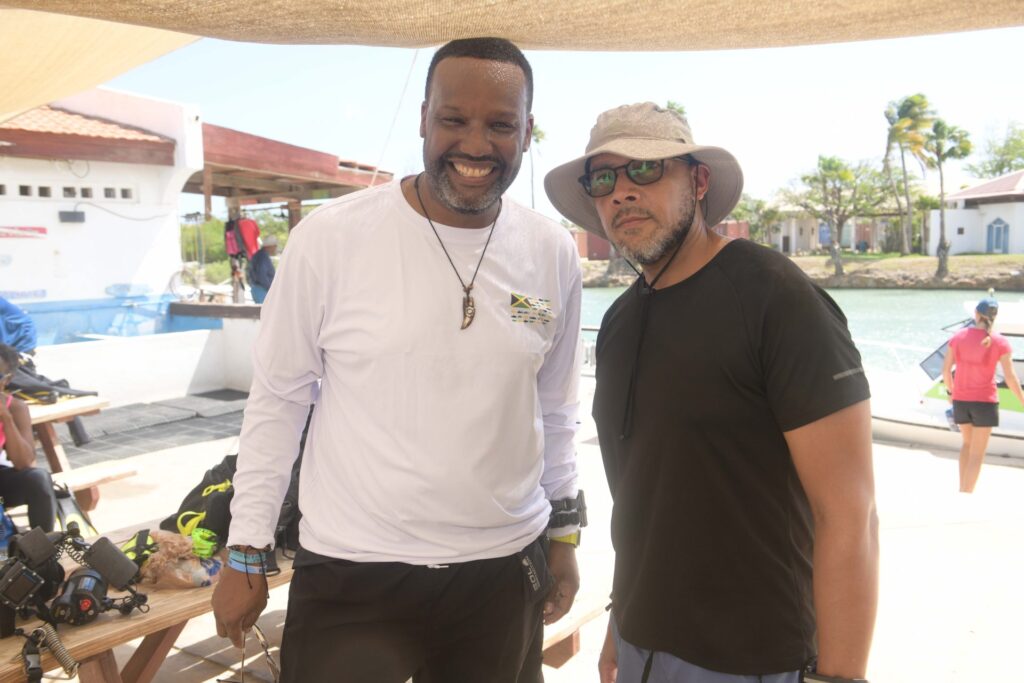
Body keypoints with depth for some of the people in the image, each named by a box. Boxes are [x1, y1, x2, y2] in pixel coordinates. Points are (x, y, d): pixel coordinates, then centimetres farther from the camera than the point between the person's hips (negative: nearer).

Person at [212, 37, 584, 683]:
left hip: (504, 569, 3)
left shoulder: (554, 254, -2)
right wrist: (247, 551, -1)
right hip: (350, 573, -2)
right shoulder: (330, 236, -12)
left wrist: (564, 533, 12)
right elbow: (277, 398, -4)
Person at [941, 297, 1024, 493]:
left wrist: (951, 391, 18)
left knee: (968, 443, 25)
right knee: (977, 453, 6)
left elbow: (945, 370, 1)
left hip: (961, 400, 3)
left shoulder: (958, 337, -2)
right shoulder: (1000, 342, -9)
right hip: (985, 401, -3)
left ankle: (962, 491, 23)